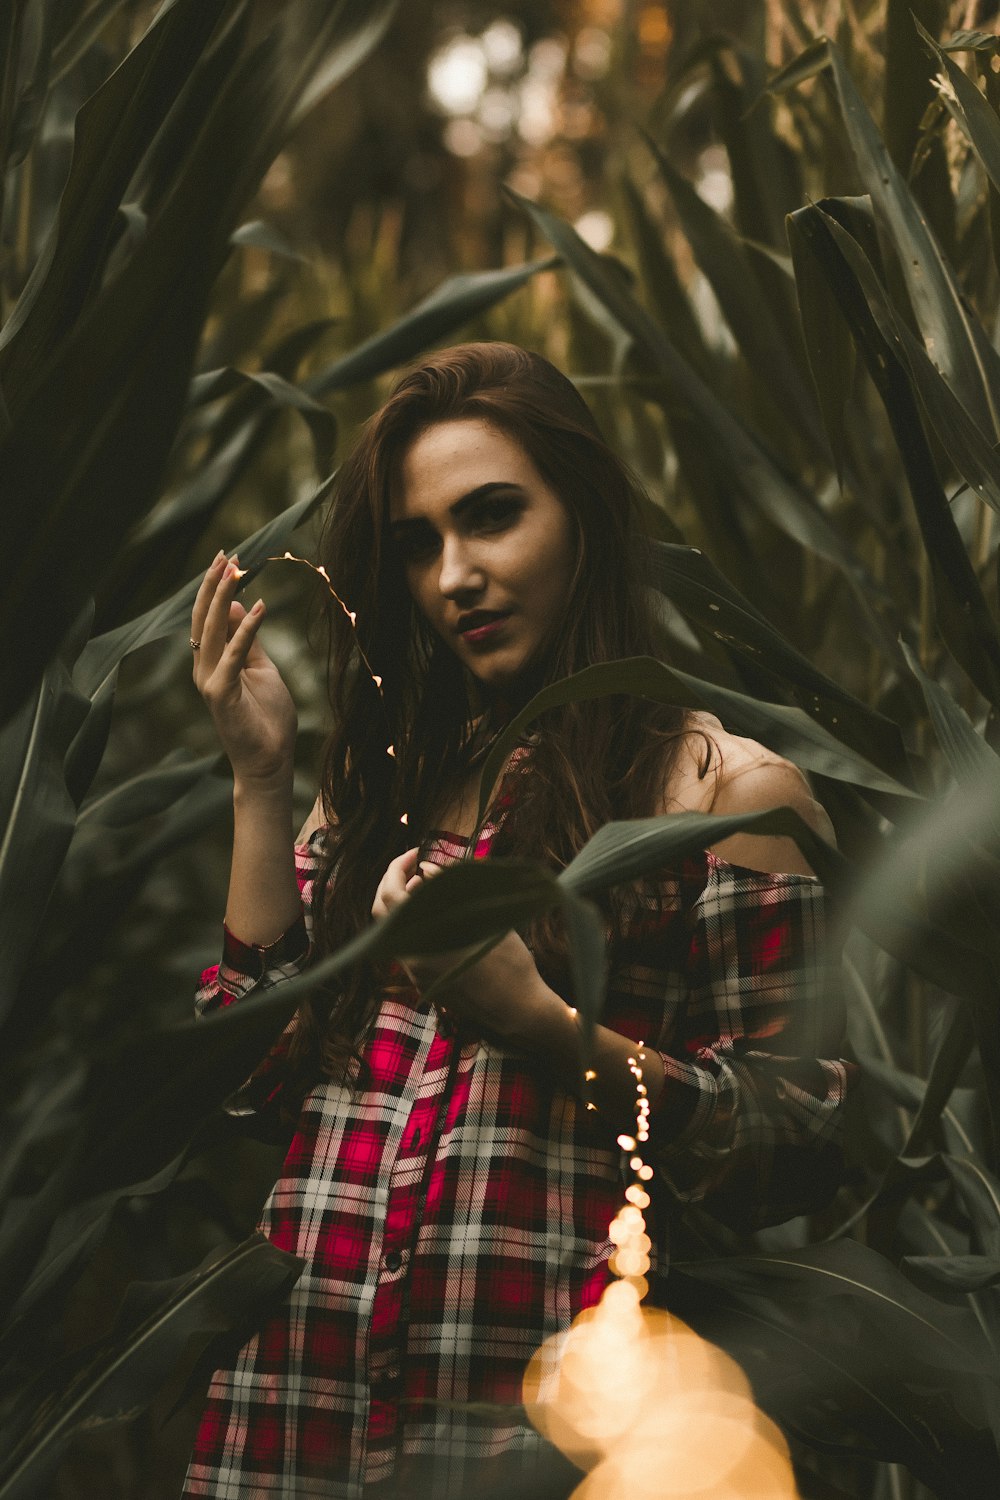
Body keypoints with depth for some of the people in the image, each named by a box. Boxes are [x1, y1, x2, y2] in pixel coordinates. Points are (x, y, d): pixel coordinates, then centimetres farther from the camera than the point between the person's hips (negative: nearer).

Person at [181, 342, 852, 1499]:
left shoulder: (723, 789, -4)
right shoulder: (381, 781, 11)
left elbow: (799, 1151, -8)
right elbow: (258, 1075, 3)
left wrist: (538, 1023, -20)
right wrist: (259, 779, 0)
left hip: (554, 1398, -4)